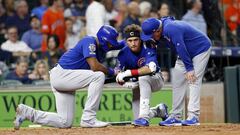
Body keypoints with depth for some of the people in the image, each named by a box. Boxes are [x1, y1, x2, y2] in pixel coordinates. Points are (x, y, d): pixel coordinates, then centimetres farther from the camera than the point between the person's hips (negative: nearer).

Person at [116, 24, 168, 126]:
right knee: (138, 118, -3)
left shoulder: (148, 48, -26)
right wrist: (120, 78, -43)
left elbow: (151, 68, -42)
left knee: (143, 77, -40)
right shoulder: (123, 53, -15)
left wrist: (128, 73, -44)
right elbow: (118, 73, -18)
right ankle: (158, 110, 31)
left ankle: (144, 117, -39)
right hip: (138, 84, 5)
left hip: (156, 80, -4)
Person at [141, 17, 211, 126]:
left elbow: (181, 49, -31)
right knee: (177, 81, 6)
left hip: (201, 48, -10)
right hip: (187, 52, 10)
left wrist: (189, 69, -28)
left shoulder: (171, 30, -33)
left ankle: (193, 116, -23)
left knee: (193, 81, -19)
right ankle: (175, 116, 9)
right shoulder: (164, 26, -5)